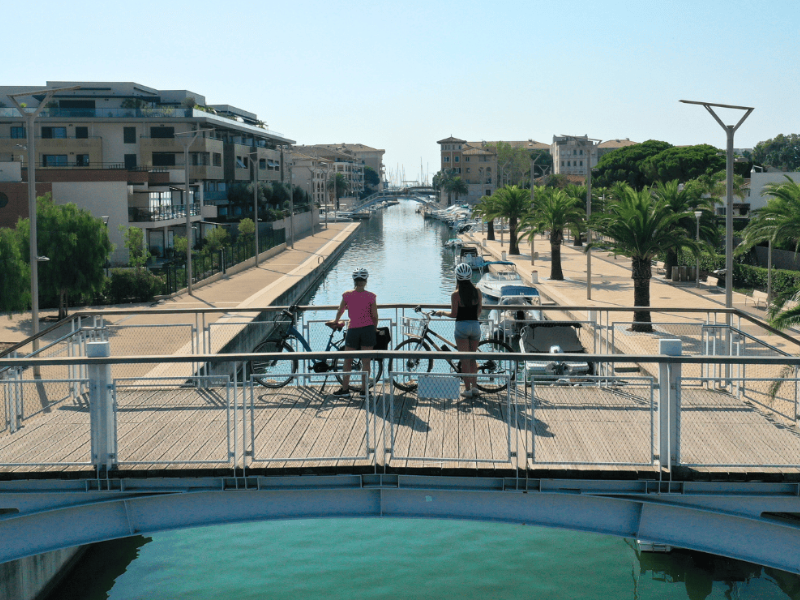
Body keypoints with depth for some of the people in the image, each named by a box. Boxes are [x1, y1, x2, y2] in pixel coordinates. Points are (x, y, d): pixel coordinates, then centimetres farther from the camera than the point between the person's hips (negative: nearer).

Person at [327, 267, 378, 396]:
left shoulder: (347, 295, -3)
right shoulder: (371, 296, -5)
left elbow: (340, 311, 11)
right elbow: (375, 316, -3)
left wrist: (335, 321, 31)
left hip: (353, 330, 0)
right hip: (367, 329, 0)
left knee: (347, 361, 11)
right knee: (366, 361, 6)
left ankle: (345, 388, 14)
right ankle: (364, 389, 8)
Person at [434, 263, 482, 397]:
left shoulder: (456, 294, -11)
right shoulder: (477, 291, 1)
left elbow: (454, 314, -10)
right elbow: (479, 312, 5)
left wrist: (442, 313, 7)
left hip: (462, 326, -4)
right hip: (475, 325, 4)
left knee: (464, 359, 3)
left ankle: (467, 389, 5)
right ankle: (474, 387, 15)